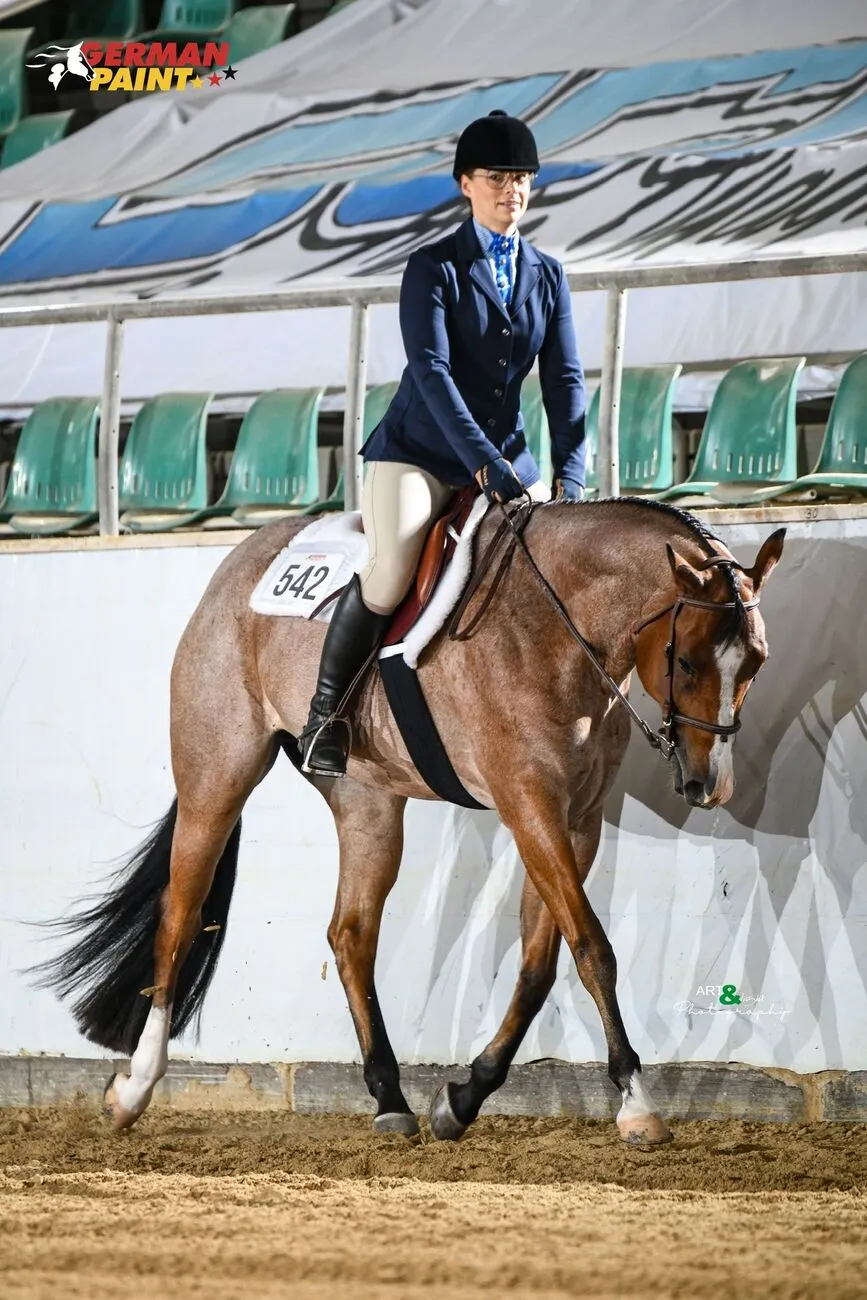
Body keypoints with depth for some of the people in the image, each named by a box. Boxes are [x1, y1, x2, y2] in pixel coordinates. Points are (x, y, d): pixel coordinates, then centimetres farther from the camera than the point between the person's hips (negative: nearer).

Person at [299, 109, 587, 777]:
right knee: (392, 571, -27)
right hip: (420, 451, -5)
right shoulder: (434, 267, -6)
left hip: (506, 455, 5)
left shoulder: (548, 276, 9)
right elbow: (430, 370, -17)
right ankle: (326, 715, -13)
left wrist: (570, 477, -11)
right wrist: (484, 465, -27)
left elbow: (565, 380, 3)